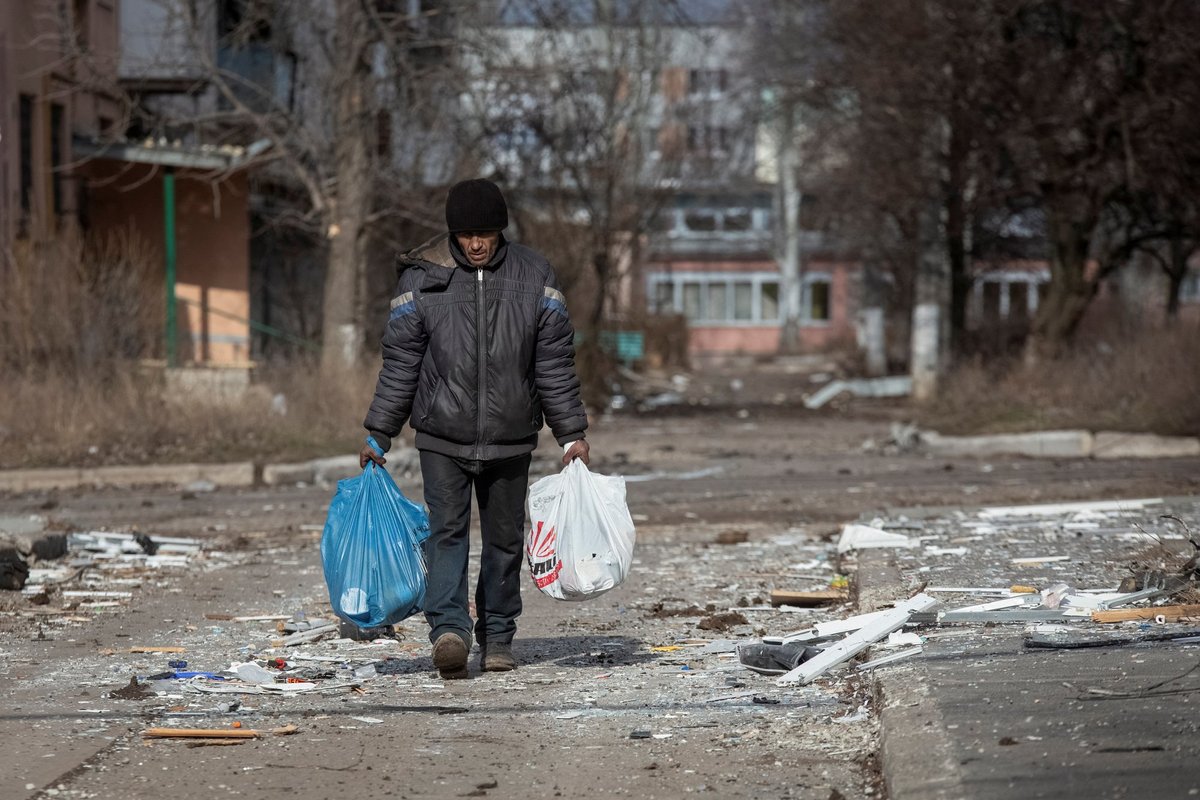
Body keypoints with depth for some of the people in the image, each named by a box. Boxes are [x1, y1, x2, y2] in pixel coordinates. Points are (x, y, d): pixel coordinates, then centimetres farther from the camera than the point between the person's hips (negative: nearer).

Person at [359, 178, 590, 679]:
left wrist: (572, 433, 2)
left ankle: (497, 638, 18)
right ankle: (449, 630, -23)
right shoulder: (422, 279, -2)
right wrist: (379, 433, 1)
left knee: (505, 539, 8)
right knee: (447, 530, -14)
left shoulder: (534, 278, 1)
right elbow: (400, 363, 2)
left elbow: (555, 364, 5)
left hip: (510, 439, 2)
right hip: (443, 436, -2)